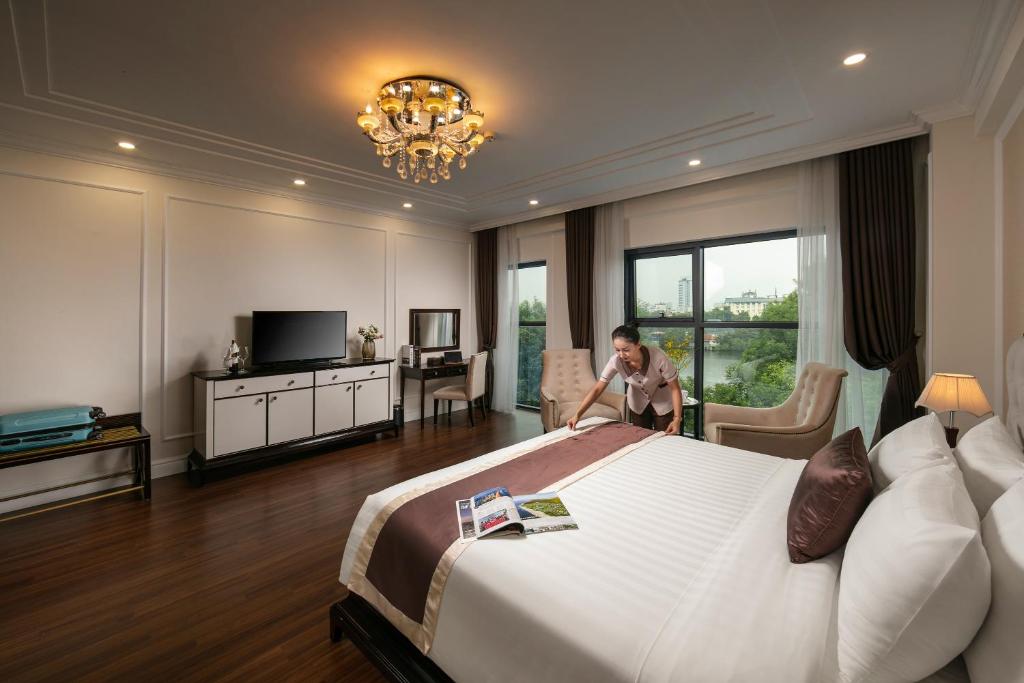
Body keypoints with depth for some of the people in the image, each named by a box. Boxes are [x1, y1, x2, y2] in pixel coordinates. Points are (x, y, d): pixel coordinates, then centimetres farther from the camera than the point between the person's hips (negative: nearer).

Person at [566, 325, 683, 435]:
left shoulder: (658, 357, -35)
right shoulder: (615, 361, -28)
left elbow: (675, 389, -24)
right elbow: (597, 389, -22)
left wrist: (677, 419, -33)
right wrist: (577, 414, -28)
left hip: (663, 403, -2)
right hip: (638, 403, 2)